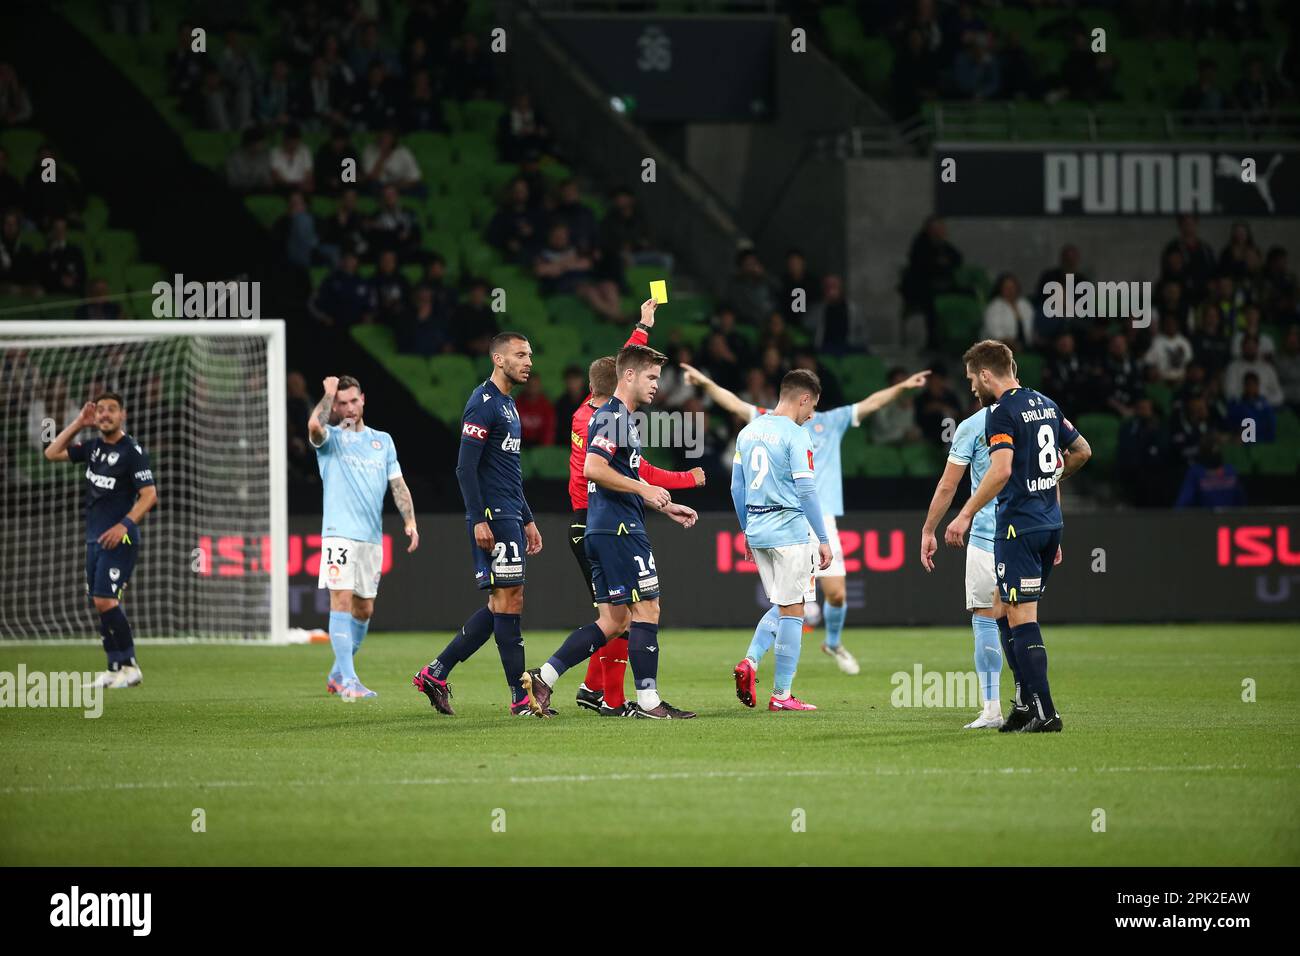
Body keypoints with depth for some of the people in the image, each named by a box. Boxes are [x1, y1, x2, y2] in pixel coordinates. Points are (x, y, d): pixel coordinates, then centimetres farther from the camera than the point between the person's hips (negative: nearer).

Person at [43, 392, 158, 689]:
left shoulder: (132, 451, -9)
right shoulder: (93, 447, 12)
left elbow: (149, 495, -13)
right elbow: (52, 453, 16)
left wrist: (124, 525, -23)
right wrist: (77, 424, 7)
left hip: (119, 539, -8)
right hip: (94, 538, 8)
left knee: (105, 601, -15)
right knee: (101, 605, 6)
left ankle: (129, 667, -9)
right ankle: (115, 668, 10)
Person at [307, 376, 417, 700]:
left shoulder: (382, 441, 16)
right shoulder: (331, 438, 2)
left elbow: (398, 484, 14)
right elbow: (314, 425, -22)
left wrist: (410, 521, 1)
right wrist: (329, 392, -8)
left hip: (372, 537, 5)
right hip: (339, 534, -5)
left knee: (364, 609, 8)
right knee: (342, 600, -15)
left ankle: (338, 674, 24)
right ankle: (348, 681, -20)